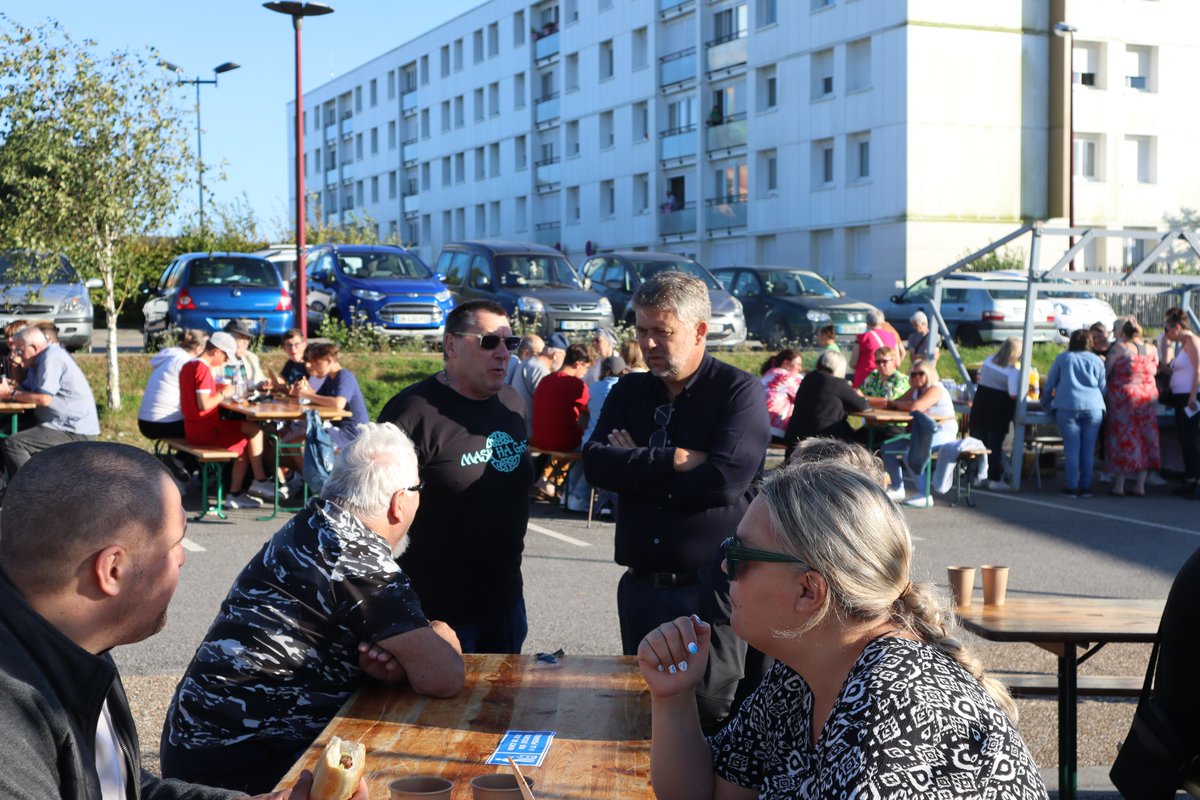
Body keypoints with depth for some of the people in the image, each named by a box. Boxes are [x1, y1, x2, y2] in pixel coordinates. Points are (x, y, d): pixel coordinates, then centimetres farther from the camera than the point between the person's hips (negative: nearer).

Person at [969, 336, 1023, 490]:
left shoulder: (989, 360, 5)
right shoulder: (1014, 370, -13)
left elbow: (979, 378, 16)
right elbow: (1014, 395, -19)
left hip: (981, 401, 5)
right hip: (999, 408, -5)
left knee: (978, 441, 10)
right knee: (995, 444, 0)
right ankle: (995, 479, 3)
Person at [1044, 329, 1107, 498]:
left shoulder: (1062, 358, 13)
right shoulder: (1097, 361, 16)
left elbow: (1050, 384, 18)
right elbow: (1103, 387, 15)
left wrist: (1046, 401, 33)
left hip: (1068, 406, -1)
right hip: (1094, 408, 1)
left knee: (1072, 448, -2)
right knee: (1088, 449, 4)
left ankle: (1072, 487, -4)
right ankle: (1086, 487, 6)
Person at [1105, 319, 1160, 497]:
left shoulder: (1120, 348, -8)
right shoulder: (1151, 350, 5)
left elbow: (1106, 370, -5)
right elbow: (1155, 371, 13)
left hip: (1124, 395, -4)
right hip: (1148, 396, 4)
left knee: (1123, 438, 2)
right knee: (1145, 438, 9)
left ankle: (1119, 486, 3)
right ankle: (1140, 485, 10)